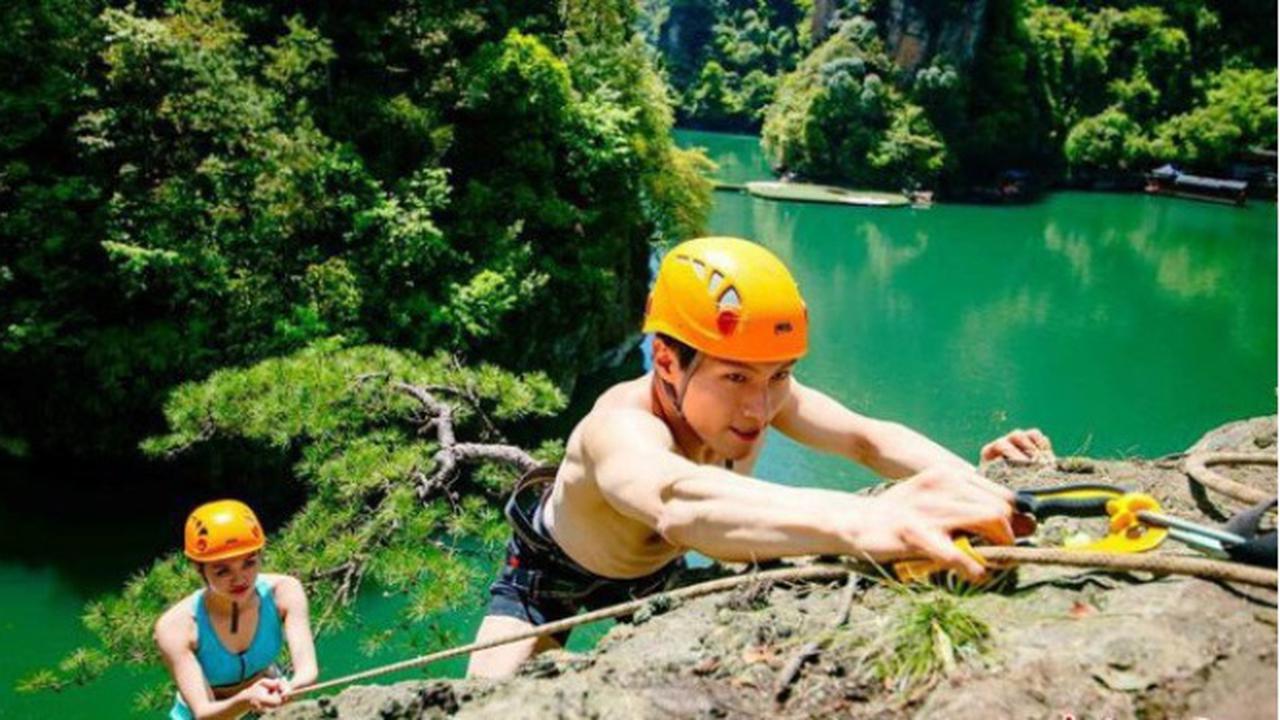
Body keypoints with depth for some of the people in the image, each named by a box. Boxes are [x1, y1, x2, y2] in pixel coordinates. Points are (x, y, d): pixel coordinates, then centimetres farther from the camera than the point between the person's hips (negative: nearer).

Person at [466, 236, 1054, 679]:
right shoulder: (622, 428, -49)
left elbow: (868, 437, -28)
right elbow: (680, 502, -71)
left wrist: (969, 481, -51)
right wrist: (863, 522, -89)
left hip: (652, 568, 6)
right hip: (551, 571, -5)